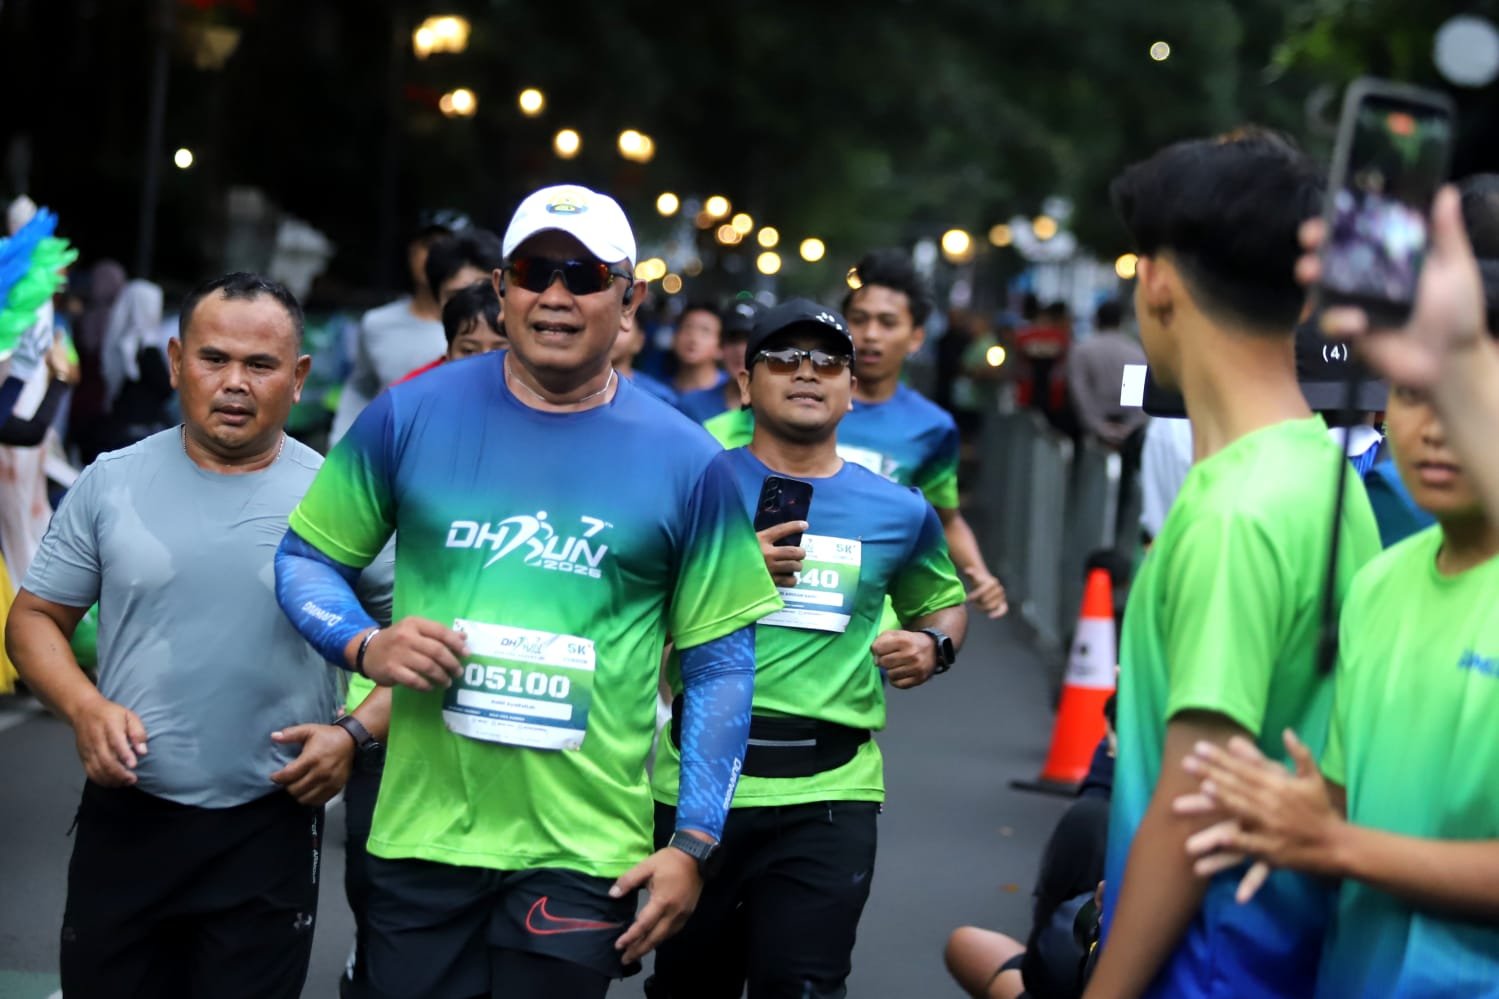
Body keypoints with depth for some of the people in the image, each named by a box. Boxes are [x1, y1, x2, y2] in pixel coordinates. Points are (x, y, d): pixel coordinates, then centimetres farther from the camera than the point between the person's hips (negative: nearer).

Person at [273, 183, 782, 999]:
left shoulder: (685, 462, -1)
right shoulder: (411, 415, 1)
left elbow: (720, 664, 3)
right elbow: (305, 558, 11)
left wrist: (694, 843, -2)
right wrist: (364, 644, -10)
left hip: (584, 855, -1)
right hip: (421, 837, 1)